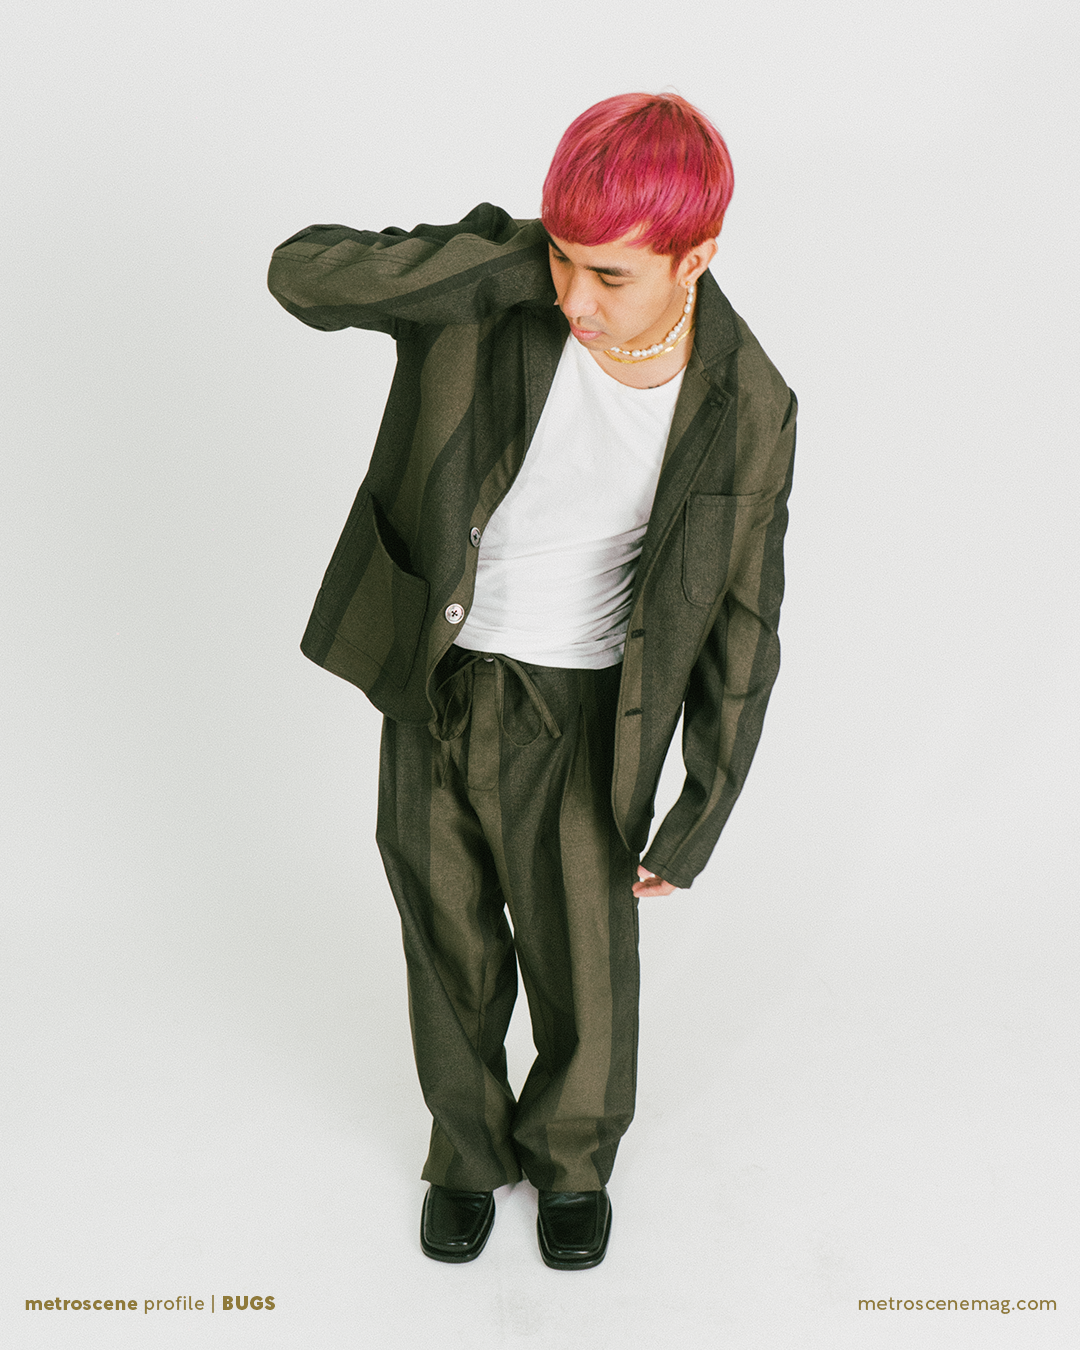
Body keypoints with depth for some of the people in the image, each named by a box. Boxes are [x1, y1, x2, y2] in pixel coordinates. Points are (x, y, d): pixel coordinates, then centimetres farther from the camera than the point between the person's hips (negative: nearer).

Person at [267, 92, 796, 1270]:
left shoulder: (745, 407, -17)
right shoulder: (499, 290, -17)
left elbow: (739, 623, -8)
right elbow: (302, 272, -25)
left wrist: (697, 822, -6)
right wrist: (520, 257, -34)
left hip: (575, 712, -1)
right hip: (431, 682, 1)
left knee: (583, 962, 13)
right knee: (450, 945, 18)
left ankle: (573, 1156, 45)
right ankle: (469, 1148, 45)